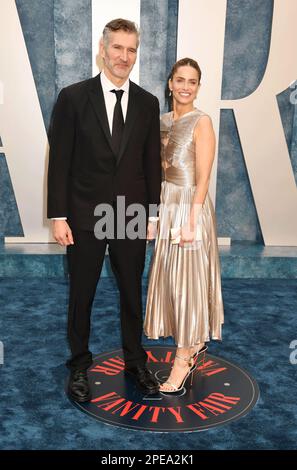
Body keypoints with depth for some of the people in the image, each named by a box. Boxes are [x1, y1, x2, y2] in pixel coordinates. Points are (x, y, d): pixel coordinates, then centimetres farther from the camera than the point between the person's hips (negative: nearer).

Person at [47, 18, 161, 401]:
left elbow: (152, 163, 7)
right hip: (84, 217, -2)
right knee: (81, 296, 11)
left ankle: (135, 362, 33)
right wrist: (58, 216, -8)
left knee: (132, 294, 14)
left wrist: (153, 213, 5)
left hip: (132, 217, 2)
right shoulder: (73, 97, -4)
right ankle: (79, 366, 31)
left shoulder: (147, 103, 4)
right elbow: (59, 160, -5)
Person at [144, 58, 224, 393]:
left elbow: (203, 177, -15)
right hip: (165, 206, 7)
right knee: (168, 276, 13)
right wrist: (156, 212, 9)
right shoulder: (163, 121, 10)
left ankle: (184, 360, 14)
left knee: (187, 279, 0)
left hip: (189, 207, -7)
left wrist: (190, 222, -19)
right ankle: (196, 343, 33)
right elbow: (158, 168, 13)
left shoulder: (201, 122, -9)